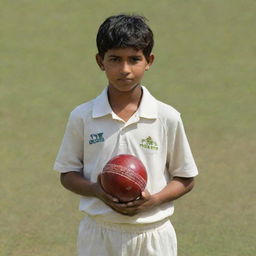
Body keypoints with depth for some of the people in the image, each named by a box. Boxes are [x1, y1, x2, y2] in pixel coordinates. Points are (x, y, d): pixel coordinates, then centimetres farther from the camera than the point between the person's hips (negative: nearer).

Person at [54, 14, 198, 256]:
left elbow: (185, 179, 3)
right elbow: (68, 174, 5)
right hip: (99, 236, 0)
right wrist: (97, 191, -16)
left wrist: (153, 199, -16)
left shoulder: (168, 118, -4)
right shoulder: (82, 117, -2)